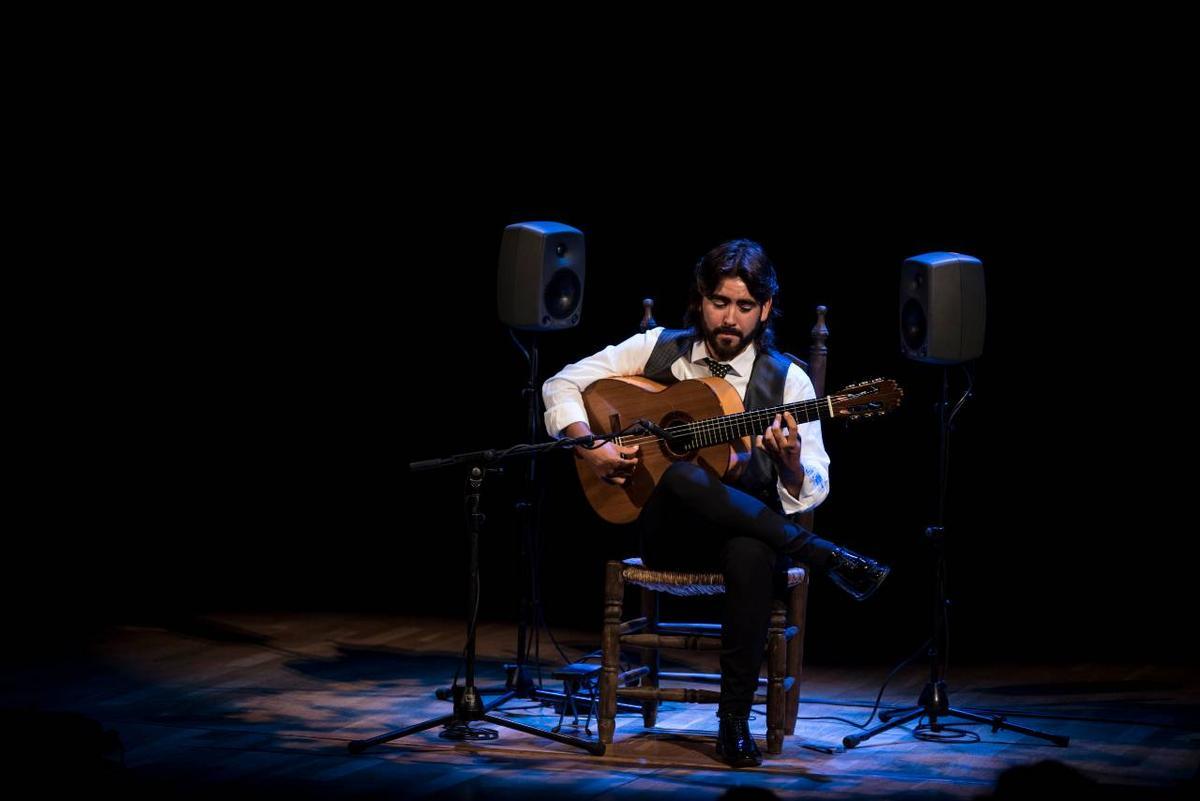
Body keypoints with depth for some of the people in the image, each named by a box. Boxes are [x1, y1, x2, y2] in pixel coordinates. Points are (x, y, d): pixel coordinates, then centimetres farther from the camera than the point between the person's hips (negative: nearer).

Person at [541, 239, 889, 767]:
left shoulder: (787, 381, 0)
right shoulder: (658, 350, 4)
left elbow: (811, 493, -3)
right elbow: (563, 384, 8)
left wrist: (792, 462, -26)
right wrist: (589, 448, -9)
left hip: (750, 529, -1)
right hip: (668, 532, 1)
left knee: (751, 556, -40)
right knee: (683, 476, -37)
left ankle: (735, 720, -30)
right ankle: (826, 558, -31)